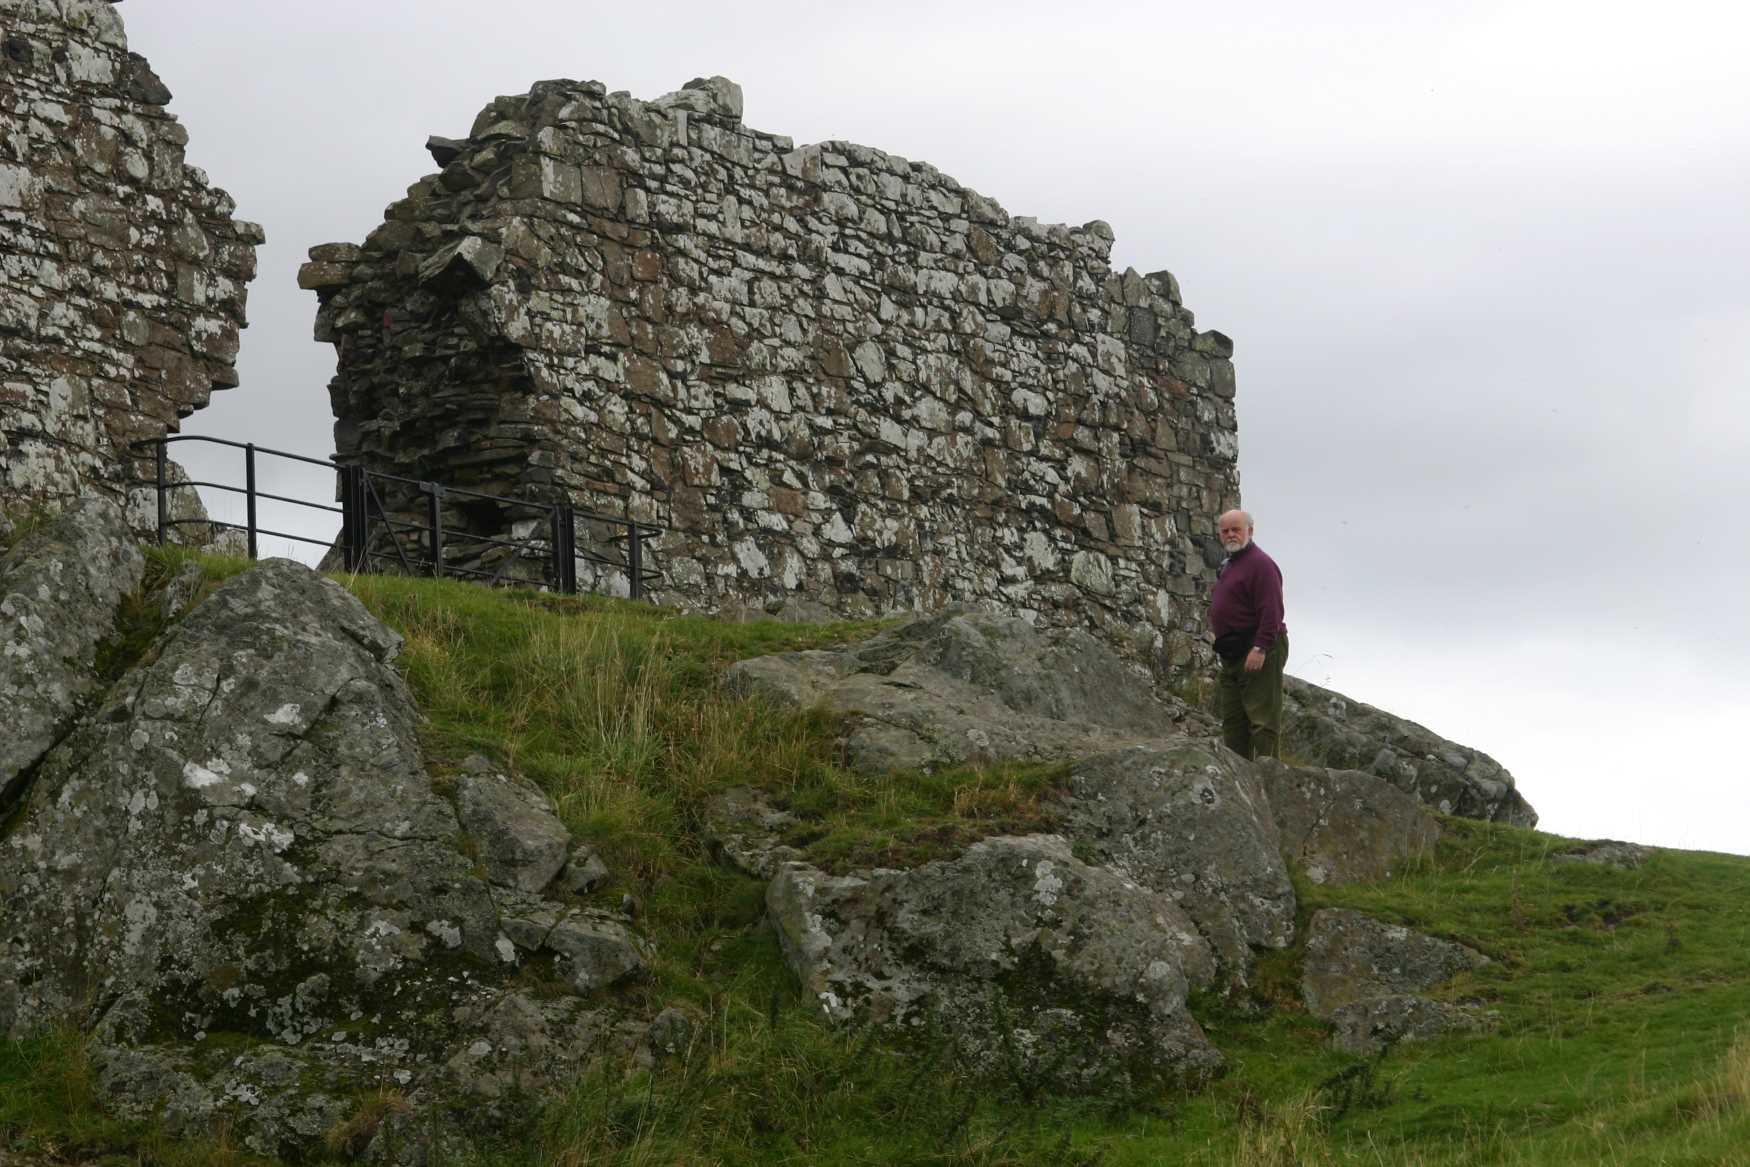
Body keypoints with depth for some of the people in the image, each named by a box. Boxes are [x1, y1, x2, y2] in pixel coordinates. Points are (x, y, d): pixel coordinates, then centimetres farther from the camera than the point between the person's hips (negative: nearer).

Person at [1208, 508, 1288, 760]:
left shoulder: (1260, 564, -13)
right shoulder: (1228, 565, 20)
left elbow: (1271, 612, -21)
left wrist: (1260, 649, -27)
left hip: (1258, 654, -11)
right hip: (1232, 655, 11)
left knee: (1262, 717, -11)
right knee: (1233, 720, 11)